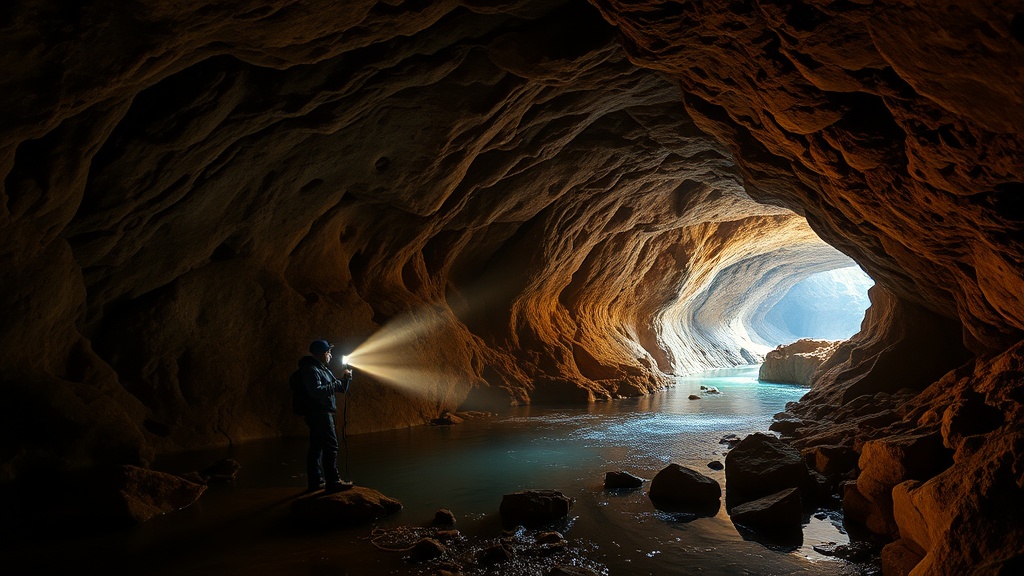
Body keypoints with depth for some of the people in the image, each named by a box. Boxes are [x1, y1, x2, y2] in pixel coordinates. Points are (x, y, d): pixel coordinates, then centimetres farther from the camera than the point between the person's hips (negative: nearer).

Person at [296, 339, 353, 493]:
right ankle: (333, 482, -10)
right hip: (320, 414, -10)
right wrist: (336, 384, -19)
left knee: (316, 448, 11)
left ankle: (315, 482, 16)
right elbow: (316, 391, -25)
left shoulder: (324, 369, 19)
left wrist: (345, 377, 3)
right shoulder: (311, 370, -12)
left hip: (321, 415, 10)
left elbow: (341, 388, 21)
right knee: (330, 447, -11)